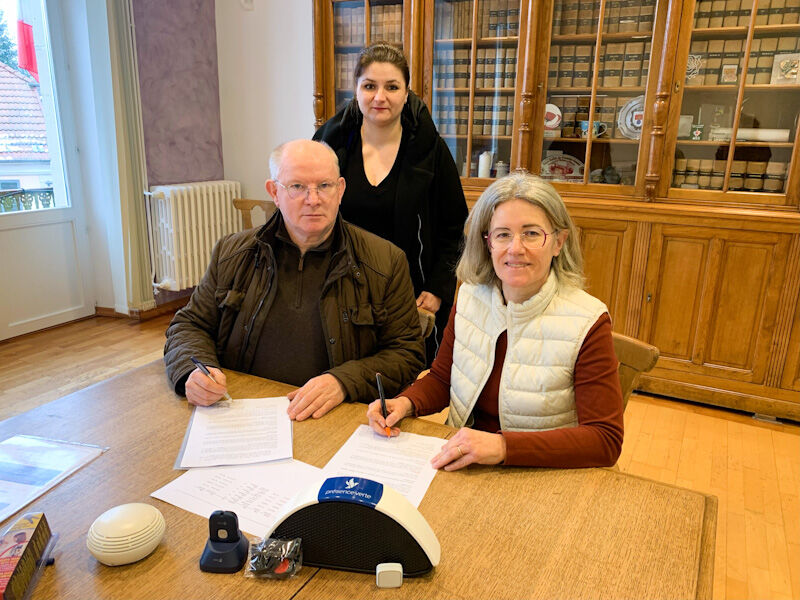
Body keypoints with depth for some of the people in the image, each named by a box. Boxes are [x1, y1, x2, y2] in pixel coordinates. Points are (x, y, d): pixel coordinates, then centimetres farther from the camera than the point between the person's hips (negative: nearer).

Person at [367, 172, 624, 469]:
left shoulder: (587, 324, -14)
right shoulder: (470, 297, -1)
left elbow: (606, 440, -17)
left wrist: (504, 446, -28)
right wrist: (405, 402, -10)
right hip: (462, 465, 4)